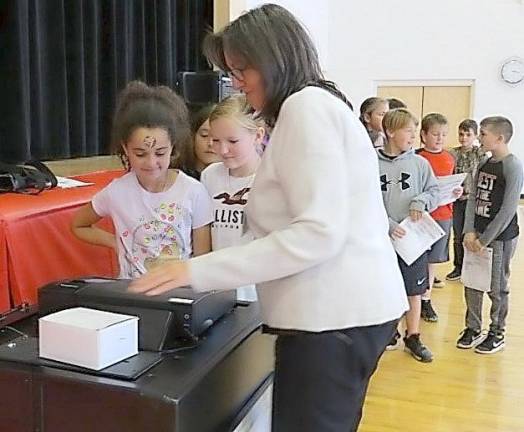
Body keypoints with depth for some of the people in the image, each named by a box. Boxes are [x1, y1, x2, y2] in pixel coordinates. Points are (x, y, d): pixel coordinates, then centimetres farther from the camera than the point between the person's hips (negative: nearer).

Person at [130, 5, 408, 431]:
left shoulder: (306, 105, -11)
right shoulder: (323, 105, 20)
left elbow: (319, 233, -21)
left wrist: (199, 271, -21)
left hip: (333, 315, -10)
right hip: (350, 307, 10)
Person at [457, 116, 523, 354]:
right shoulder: (484, 164, 8)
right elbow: (473, 199, 7)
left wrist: (485, 239, -15)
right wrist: (469, 232, -5)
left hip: (500, 236, -6)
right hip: (477, 233, 6)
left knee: (497, 287, 5)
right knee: (471, 283, 10)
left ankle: (497, 333, 22)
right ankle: (473, 328, 25)